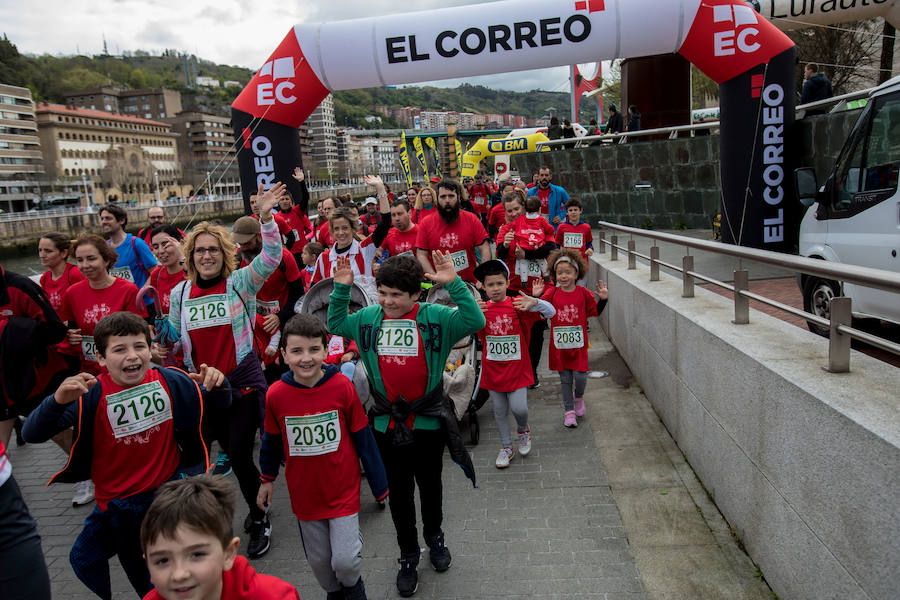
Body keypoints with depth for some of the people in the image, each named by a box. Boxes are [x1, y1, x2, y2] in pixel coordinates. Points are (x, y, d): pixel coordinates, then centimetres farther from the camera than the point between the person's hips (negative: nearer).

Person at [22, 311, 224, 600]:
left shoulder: (172, 381, -12)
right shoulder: (92, 395, -18)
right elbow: (32, 434, -24)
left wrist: (213, 384, -22)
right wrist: (59, 400, -43)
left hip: (170, 484, 0)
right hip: (118, 502, 0)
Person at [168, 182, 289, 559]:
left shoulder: (241, 283, -6)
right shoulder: (180, 293, 5)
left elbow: (271, 257, -21)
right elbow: (174, 339, 17)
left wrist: (266, 218, -32)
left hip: (243, 383, -4)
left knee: (241, 457, -2)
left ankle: (259, 519, 22)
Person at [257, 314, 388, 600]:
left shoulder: (342, 387, -18)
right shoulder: (276, 394, -13)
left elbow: (363, 438, -7)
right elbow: (272, 439, 6)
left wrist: (379, 485, 0)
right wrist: (268, 478, 19)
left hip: (343, 489, -2)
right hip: (304, 493, 2)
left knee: (345, 560, -4)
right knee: (318, 560, 16)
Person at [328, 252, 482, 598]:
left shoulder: (436, 318, -13)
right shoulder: (368, 318, -2)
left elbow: (475, 322, -24)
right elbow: (335, 325, 12)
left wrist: (454, 284, -32)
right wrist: (341, 290, -3)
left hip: (428, 422, -2)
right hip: (387, 424, 2)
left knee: (430, 486, 20)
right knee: (399, 492, 16)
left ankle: (434, 537, 49)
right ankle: (408, 555, 37)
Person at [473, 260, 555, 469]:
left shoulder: (518, 305, -7)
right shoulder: (481, 309, -2)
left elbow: (550, 312, -15)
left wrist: (534, 302, -37)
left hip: (517, 368, -2)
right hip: (493, 370, 2)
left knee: (519, 408, -8)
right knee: (500, 411, 12)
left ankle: (523, 429, 26)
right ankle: (506, 447, 32)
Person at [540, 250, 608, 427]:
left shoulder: (583, 293, -3)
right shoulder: (552, 293, -3)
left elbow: (595, 311, 8)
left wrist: (602, 299, -7)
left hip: (578, 342, 0)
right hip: (559, 343, 1)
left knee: (580, 376, -5)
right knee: (565, 379, 8)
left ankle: (579, 397, 28)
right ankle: (569, 411, 21)